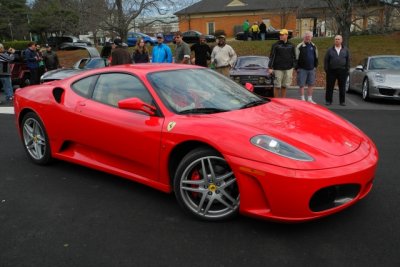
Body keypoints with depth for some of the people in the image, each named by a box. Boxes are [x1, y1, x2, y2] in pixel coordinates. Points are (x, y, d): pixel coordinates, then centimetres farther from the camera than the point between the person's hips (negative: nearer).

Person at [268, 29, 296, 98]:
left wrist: (292, 67, 13)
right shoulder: (276, 45, -1)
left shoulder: (291, 45, 9)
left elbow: (293, 57, 17)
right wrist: (270, 67, -12)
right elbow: (272, 57, -5)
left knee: (284, 86, 8)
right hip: (278, 69, -3)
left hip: (288, 69, 3)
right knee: (277, 86, -1)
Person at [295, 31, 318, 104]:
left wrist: (315, 66, 12)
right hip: (302, 69, -4)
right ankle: (302, 99, 8)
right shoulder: (299, 46, -4)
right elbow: (296, 58, -4)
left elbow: (316, 57, 18)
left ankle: (309, 99, 16)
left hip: (311, 69, 5)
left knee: (311, 84, 7)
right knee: (301, 85, -1)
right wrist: (297, 67, -8)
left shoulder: (313, 46, 11)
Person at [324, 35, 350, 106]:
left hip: (342, 71, 1)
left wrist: (347, 69, 1)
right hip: (331, 71, -1)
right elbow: (326, 60, 4)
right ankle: (328, 101, 8)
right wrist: (326, 69, -4)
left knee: (342, 87, 5)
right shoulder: (330, 50, 6)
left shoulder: (345, 50, 9)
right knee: (329, 87, 0)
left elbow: (348, 60, 9)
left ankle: (342, 101, 12)